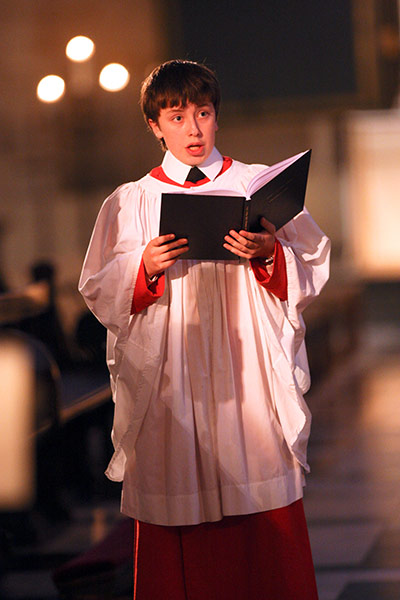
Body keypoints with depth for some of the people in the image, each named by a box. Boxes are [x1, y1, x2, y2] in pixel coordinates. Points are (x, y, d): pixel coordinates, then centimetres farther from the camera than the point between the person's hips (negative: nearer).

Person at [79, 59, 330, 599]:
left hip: (249, 374, 0)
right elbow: (99, 292, 7)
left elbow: (312, 271, 7)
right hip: (168, 385, 0)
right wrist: (145, 267, -10)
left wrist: (269, 254, -12)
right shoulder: (129, 203, 10)